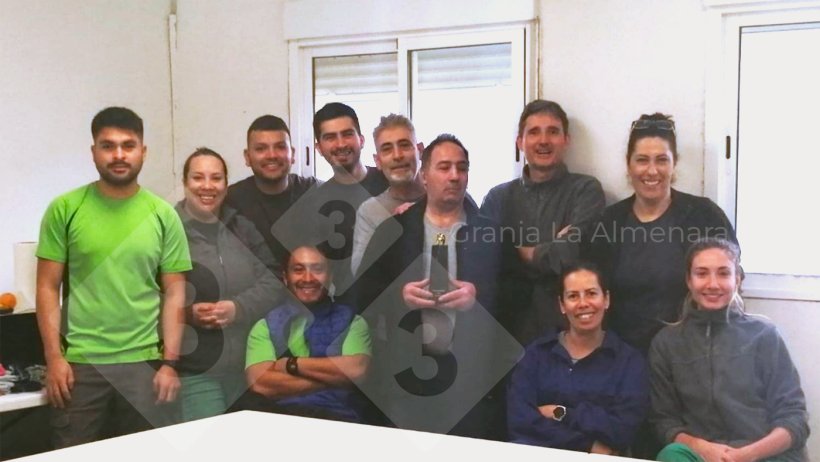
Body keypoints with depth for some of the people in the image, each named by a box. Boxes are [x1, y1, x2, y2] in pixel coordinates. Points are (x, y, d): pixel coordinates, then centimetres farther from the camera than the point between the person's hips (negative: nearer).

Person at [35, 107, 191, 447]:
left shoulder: (163, 215, 4)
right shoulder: (65, 209, 0)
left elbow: (174, 294, 4)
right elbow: (48, 288, 1)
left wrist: (169, 363, -2)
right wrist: (54, 357, -6)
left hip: (144, 362, 1)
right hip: (79, 362, -1)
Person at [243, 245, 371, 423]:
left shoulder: (351, 321, 12)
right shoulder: (266, 325, 12)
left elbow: (355, 370, -7)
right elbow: (260, 383, -5)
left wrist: (291, 364, -3)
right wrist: (332, 377, -6)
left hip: (333, 416, -1)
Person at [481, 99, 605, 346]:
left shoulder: (586, 190, -1)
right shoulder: (498, 198, 8)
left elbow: (572, 255, -15)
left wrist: (522, 253, 0)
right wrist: (552, 252, -8)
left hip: (570, 330, -2)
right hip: (512, 328, 2)